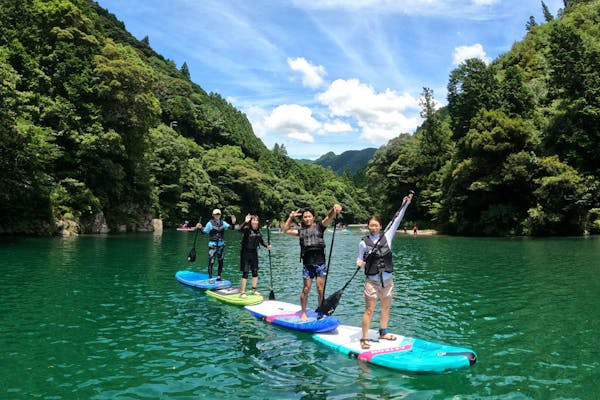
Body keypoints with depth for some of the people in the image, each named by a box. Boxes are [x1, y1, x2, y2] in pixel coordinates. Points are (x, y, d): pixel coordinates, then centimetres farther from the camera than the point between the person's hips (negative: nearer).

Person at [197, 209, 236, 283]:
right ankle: (210, 278, -2)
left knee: (221, 262, 10)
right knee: (211, 262, -9)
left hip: (221, 245, 5)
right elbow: (205, 231, -7)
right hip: (212, 245, -4)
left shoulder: (223, 223, 5)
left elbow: (230, 227, -3)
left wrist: (233, 223, -22)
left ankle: (218, 277, 22)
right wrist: (200, 228, -26)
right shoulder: (210, 223, -4)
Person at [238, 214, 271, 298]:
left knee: (255, 272, 12)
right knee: (245, 272, -5)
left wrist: (267, 246, -7)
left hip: (254, 253, 6)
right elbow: (240, 229, -37)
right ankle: (242, 292, 3)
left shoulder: (259, 231, 2)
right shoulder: (247, 229, -16)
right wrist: (245, 222, -42)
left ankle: (254, 290, 28)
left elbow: (261, 241, 9)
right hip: (245, 252, -6)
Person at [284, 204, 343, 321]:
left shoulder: (319, 226, 6)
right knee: (306, 289, 4)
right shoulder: (301, 230, 14)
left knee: (320, 290, 3)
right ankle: (303, 313, 18)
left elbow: (328, 217, -10)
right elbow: (286, 230, 12)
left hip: (320, 264, -1)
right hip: (307, 264, 1)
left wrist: (334, 209, -30)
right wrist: (291, 217, 4)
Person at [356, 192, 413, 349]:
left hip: (387, 280, 3)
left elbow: (396, 221, -4)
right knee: (369, 311, -4)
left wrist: (405, 205, -8)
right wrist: (359, 263, -19)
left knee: (386, 309, 16)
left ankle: (383, 332, 36)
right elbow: (360, 258, 5)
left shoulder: (387, 237, 1)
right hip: (372, 281, -3)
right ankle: (364, 339, 4)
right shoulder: (364, 242, -3)